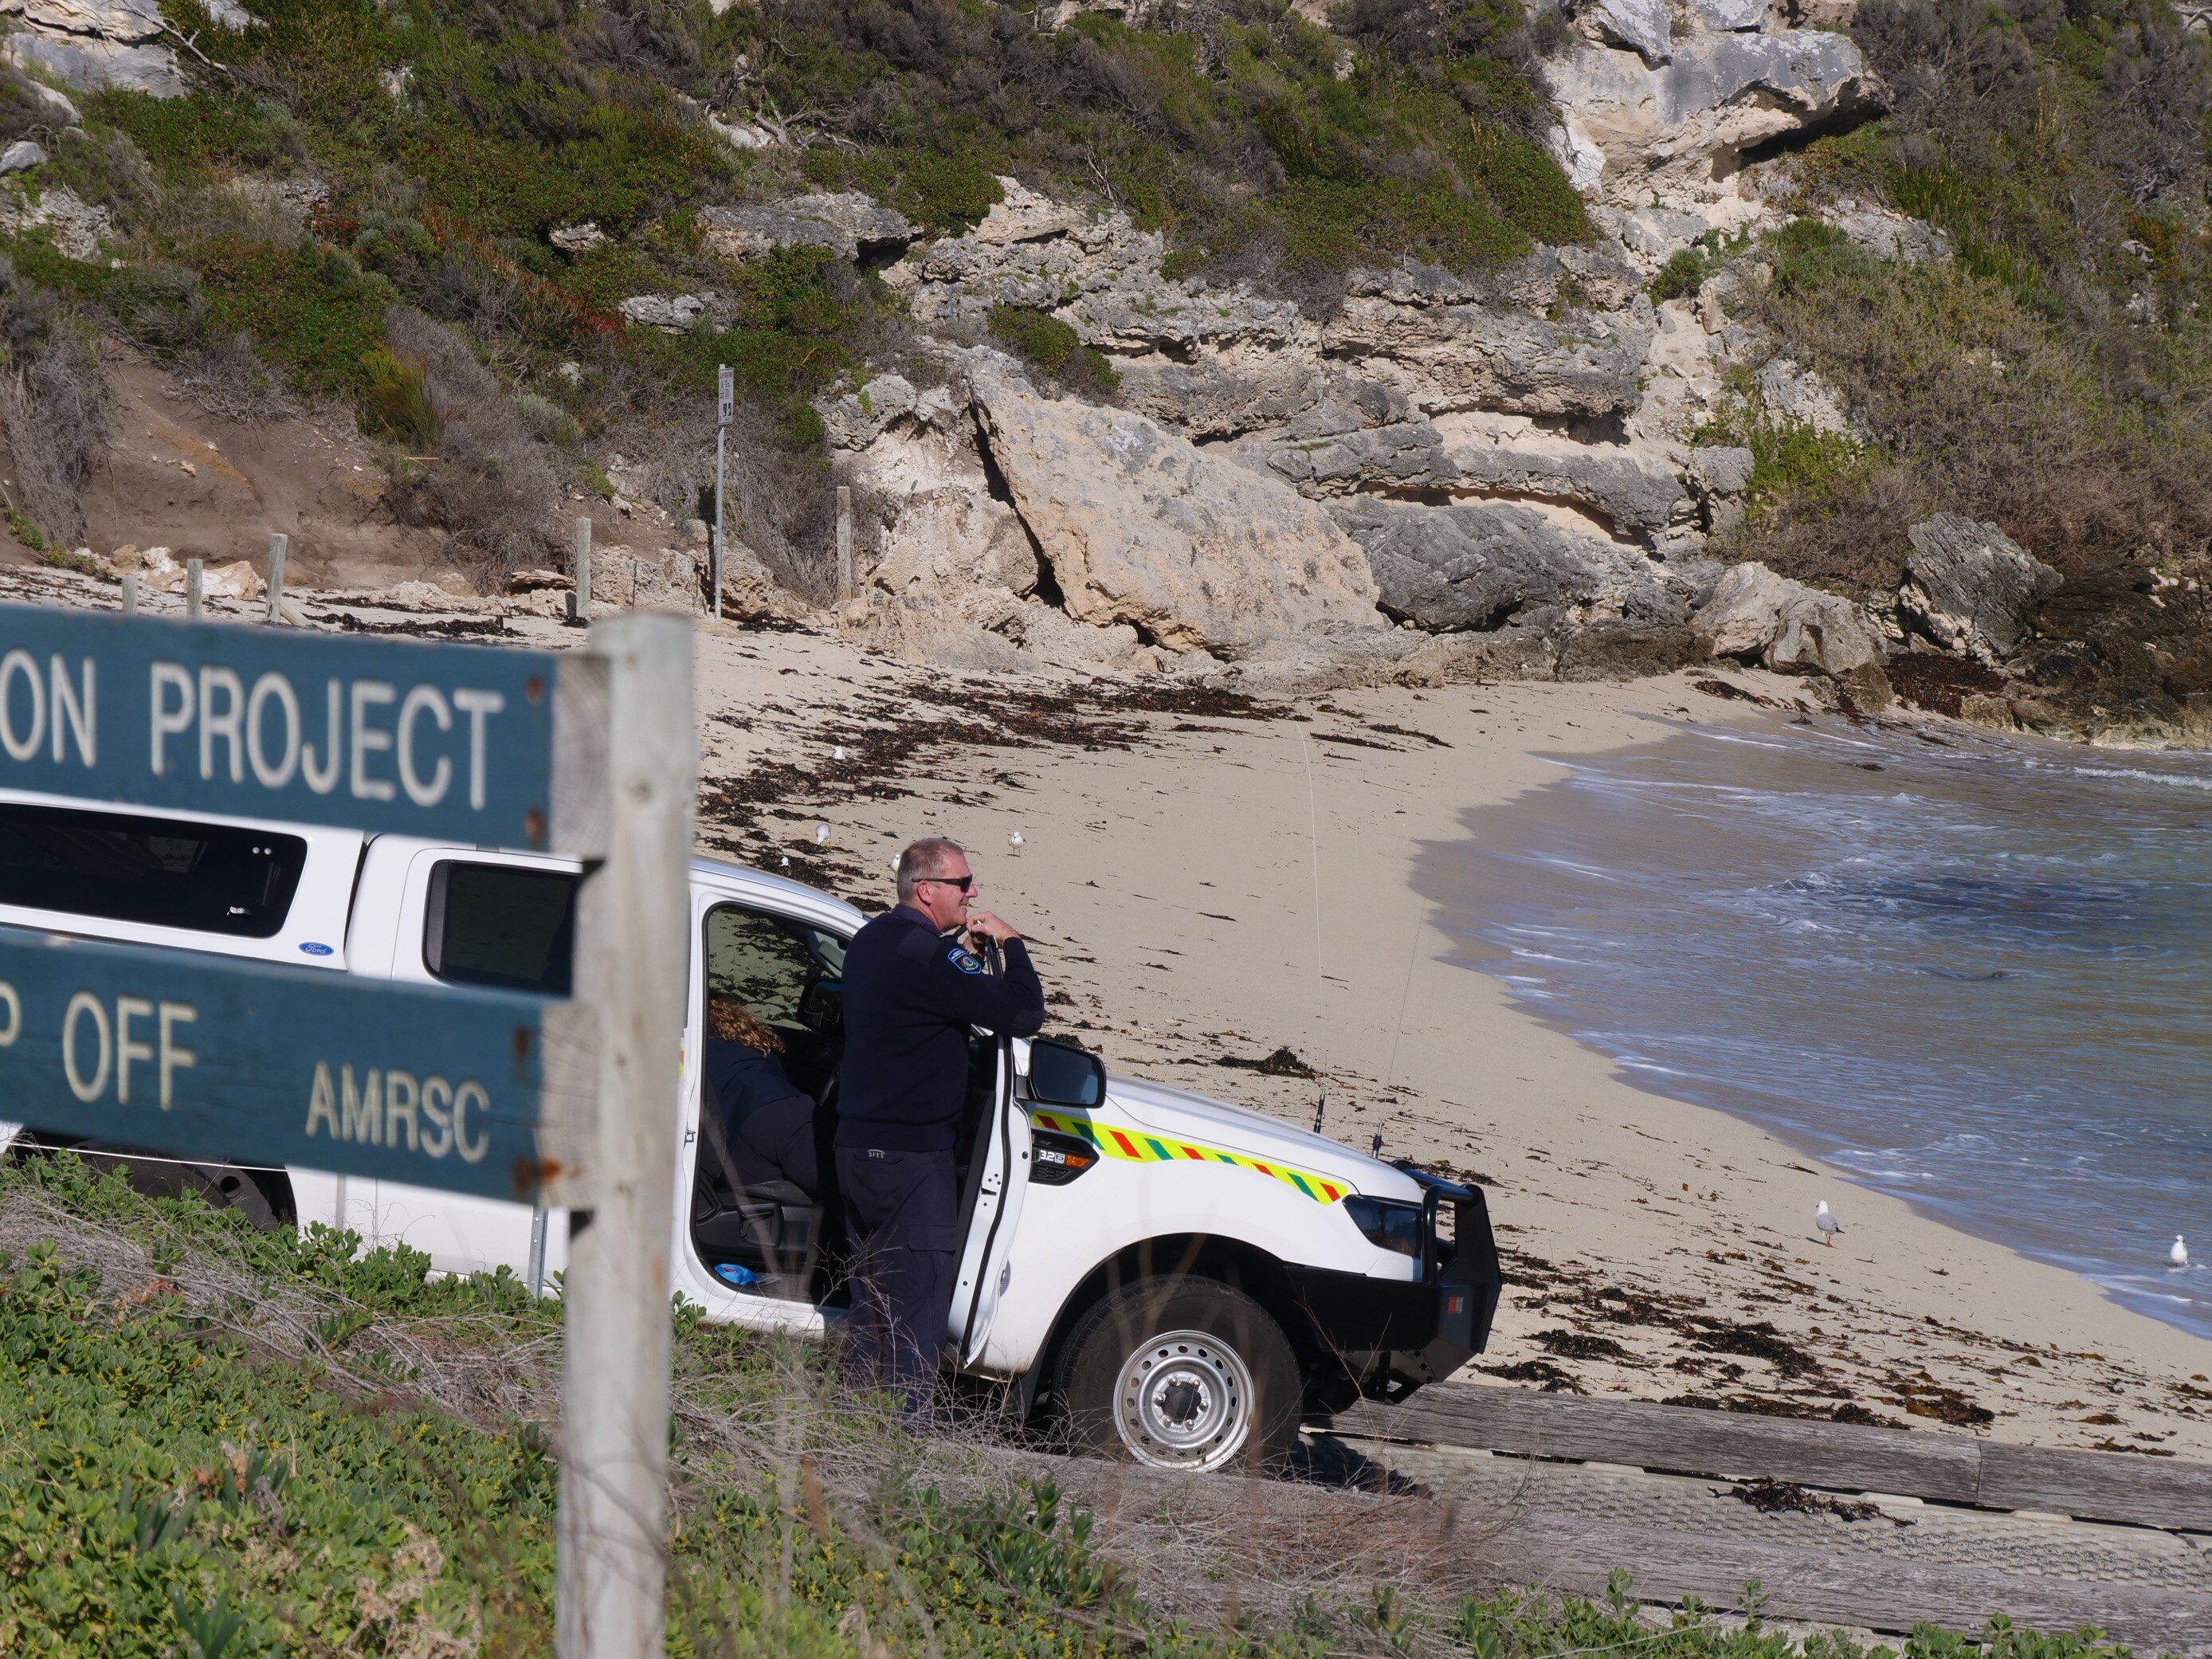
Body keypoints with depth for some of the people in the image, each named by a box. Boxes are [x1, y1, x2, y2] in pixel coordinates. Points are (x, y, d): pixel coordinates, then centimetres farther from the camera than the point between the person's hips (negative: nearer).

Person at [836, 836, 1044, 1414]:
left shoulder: (872, 940, 10)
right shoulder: (922, 955, -20)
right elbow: (1023, 1014, -21)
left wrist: (960, 947, 5)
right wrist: (1011, 944, -6)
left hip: (857, 1145, 9)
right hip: (911, 1155, -9)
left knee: (871, 1299, 16)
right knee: (919, 1303, -4)